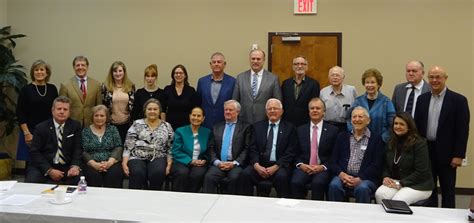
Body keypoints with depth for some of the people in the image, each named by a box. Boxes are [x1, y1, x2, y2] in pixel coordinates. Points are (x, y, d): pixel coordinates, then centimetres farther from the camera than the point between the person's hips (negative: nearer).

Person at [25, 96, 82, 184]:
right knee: (30, 182, -28)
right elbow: (35, 152, -3)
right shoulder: (41, 127, 2)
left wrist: (75, 166, -16)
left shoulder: (75, 126, 7)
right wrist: (49, 170, -16)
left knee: (79, 180, -28)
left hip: (67, 167, 1)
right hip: (44, 167, -1)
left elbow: (78, 149, 4)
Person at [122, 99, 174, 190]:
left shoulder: (167, 126, 12)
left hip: (158, 158, 1)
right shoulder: (137, 124, 9)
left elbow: (170, 148, 9)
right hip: (137, 157, 0)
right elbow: (128, 146, 3)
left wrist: (169, 164, -4)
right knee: (137, 173, -32)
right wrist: (124, 163, -8)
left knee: (158, 172, -32)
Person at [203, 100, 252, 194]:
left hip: (236, 164, -2)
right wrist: (217, 162, -5)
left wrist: (234, 163, -11)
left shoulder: (246, 127, 9)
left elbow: (247, 149, 1)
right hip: (219, 164, 2)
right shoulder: (216, 127, 20)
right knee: (209, 177, -27)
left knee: (234, 177, -32)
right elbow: (211, 148, 12)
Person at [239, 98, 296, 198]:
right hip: (259, 165, 2)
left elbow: (290, 152, -1)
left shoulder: (289, 128, 7)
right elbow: (253, 149, 8)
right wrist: (256, 165, -10)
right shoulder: (258, 126, 15)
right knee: (245, 174, -25)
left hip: (280, 165, -2)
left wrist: (276, 167, -14)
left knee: (281, 176, -33)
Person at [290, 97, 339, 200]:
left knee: (318, 183, -33)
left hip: (323, 169, -2)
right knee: (295, 182, -28)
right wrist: (300, 165, -6)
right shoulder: (300, 130, 15)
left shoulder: (333, 130, 8)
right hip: (303, 167, 2)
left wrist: (323, 166, -10)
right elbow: (296, 153, 13)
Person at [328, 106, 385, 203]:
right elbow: (333, 161, 10)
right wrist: (341, 174, -10)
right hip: (343, 176, 2)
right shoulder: (342, 136, 16)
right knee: (334, 186, -29)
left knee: (362, 189, -34)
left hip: (365, 178, -2)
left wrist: (359, 179, -14)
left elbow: (376, 166, -1)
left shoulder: (376, 139, 8)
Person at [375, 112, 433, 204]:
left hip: (418, 185, -5)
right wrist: (385, 177, -5)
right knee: (379, 194, -25)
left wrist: (400, 183, -17)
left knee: (397, 201, -31)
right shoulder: (391, 143, 9)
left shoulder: (419, 143, -10)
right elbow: (386, 166, 17)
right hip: (395, 181, 5)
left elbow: (421, 173, -15)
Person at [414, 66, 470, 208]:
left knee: (447, 191, 8)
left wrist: (459, 155, -13)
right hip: (425, 150, 4)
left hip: (446, 153, -4)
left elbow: (462, 130, -9)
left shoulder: (458, 100, -6)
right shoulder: (422, 99, 7)